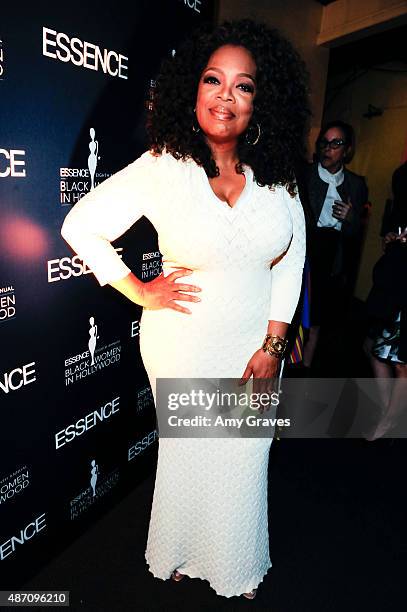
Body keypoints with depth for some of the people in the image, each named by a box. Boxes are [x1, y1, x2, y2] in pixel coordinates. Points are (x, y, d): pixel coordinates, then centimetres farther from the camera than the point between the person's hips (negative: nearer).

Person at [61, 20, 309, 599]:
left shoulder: (276, 177, 0)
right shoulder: (161, 168, -10)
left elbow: (290, 265, 1)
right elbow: (80, 226, -6)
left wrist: (271, 346, -5)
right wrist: (142, 293, -9)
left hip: (255, 343, 3)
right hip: (184, 346, -3)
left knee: (244, 460, 17)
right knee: (187, 454, 16)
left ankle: (238, 570, 47)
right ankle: (178, 555, 48)